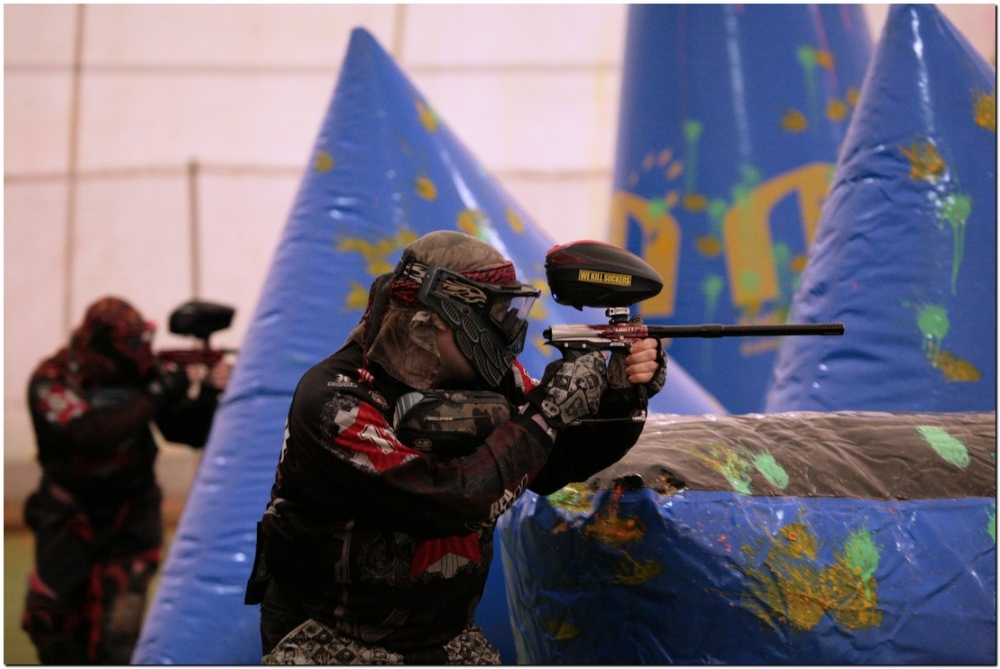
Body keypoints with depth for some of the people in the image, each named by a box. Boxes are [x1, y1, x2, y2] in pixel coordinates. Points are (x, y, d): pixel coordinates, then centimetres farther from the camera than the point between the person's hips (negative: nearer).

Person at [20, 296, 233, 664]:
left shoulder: (144, 372, -11)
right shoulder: (51, 381, -20)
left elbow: (190, 433, -9)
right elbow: (91, 435, -36)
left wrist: (209, 393, -29)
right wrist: (156, 395, -37)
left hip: (129, 517, 1)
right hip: (69, 518, 0)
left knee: (115, 626, -10)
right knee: (51, 618, 9)